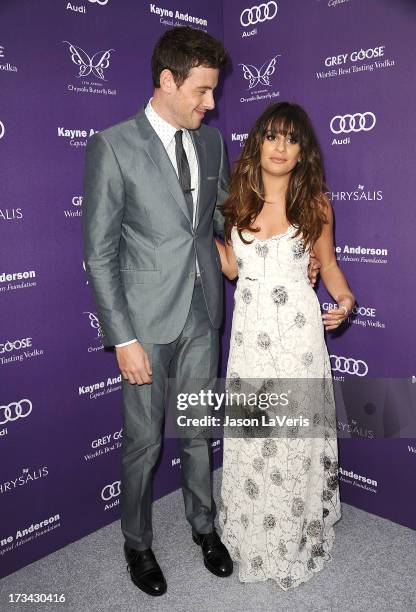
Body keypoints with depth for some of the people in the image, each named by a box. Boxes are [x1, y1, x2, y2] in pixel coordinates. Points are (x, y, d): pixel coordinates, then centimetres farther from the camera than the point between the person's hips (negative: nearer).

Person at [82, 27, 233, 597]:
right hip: (147, 319, -4)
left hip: (203, 314, 5)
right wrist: (124, 338, -14)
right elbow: (100, 253, -12)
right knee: (143, 441, 11)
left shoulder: (210, 141, 6)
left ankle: (204, 524, 42)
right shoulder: (114, 146, -11)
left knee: (199, 431, 19)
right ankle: (137, 543, 36)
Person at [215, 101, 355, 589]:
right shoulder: (240, 200, 4)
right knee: (249, 435, 10)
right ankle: (253, 535, 33)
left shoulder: (315, 203, -2)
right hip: (249, 329, 3)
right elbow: (232, 266, 10)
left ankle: (297, 534, 30)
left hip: (296, 329, -2)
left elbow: (327, 264, 7)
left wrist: (343, 298, -12)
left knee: (296, 432, 5)